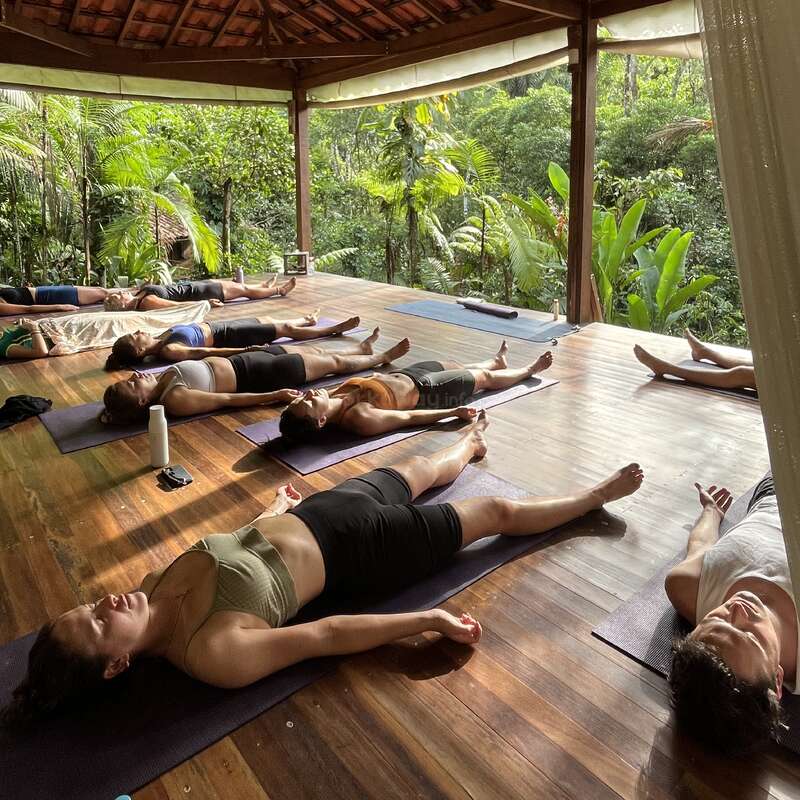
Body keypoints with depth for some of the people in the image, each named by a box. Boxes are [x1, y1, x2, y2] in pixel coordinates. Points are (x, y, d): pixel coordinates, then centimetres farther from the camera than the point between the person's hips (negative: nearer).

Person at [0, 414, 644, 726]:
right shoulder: (211, 655, -28)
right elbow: (327, 637, -27)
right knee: (499, 512, 6)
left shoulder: (153, 590, -8)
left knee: (418, 471, 28)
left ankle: (470, 443, 63)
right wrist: (430, 618, -23)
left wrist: (273, 510, 24)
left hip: (308, 514, 5)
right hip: (354, 553, -5)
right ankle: (599, 494, 30)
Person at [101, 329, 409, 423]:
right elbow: (227, 399, -24)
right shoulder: (175, 401, -27)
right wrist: (275, 395, -20)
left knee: (317, 352, 23)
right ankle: (383, 357, 34)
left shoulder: (164, 378, -4)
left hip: (242, 360, 8)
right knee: (334, 362, 9)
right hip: (256, 374, -8)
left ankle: (363, 347, 50)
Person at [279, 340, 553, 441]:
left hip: (401, 374, 7)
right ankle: (529, 370, 46)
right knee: (484, 378, 15)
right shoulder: (360, 419, -39)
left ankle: (498, 361, 64)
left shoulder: (332, 398, -20)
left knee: (458, 366, 30)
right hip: (423, 390, -7)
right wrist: (454, 412, -21)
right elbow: (408, 417, -30)